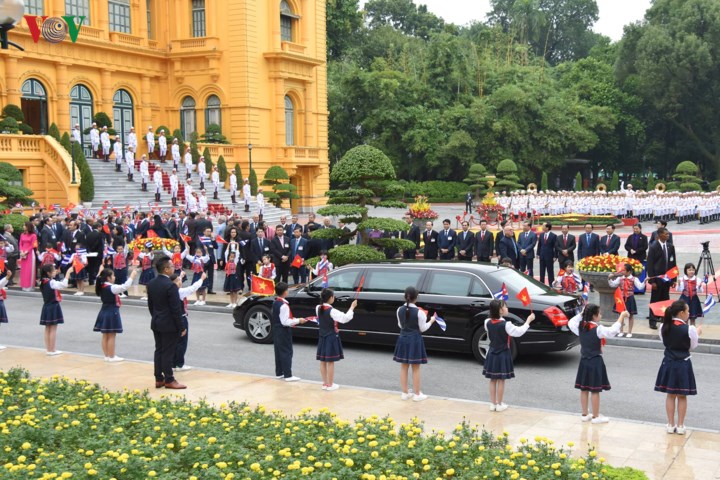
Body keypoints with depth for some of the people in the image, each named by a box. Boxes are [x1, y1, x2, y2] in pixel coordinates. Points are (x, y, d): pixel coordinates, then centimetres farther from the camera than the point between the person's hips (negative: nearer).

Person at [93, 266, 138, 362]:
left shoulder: (101, 286, 2)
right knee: (111, 336, -1)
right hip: (112, 313, -8)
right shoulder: (111, 288, -20)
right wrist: (132, 275, -19)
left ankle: (107, 356, 20)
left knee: (105, 336, 13)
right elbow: (125, 286, -27)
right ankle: (112, 357, 5)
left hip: (105, 312, 8)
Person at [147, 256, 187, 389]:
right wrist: (181, 327, -12)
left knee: (159, 351, 13)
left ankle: (159, 379, 19)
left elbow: (150, 305, 13)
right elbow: (176, 309, -19)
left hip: (156, 323, 8)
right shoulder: (170, 286, -21)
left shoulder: (151, 284, 4)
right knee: (168, 352, 0)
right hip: (169, 325, -8)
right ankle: (169, 380, 7)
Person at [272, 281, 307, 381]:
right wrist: (298, 321, -16)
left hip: (276, 330, 9)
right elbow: (285, 322, -23)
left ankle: (279, 373, 21)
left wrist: (293, 320, 14)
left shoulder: (275, 303, 7)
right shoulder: (283, 305, -21)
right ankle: (288, 375, -2)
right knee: (287, 352, -4)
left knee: (278, 351, 14)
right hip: (283, 331, -9)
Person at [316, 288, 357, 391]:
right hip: (331, 337, -7)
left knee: (323, 361, 11)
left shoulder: (318, 308, 0)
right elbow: (345, 318, -26)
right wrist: (352, 307, -15)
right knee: (330, 362, 0)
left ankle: (325, 383, 19)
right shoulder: (332, 311, -20)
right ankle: (330, 385, 6)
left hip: (322, 337, 7)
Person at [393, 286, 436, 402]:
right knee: (415, 368, 5)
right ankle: (417, 394, 12)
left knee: (404, 367, 12)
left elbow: (400, 325, 8)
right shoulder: (419, 312, -17)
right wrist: (431, 321, 7)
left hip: (403, 338, 4)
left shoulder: (400, 310, -3)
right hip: (415, 339, -4)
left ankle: (405, 393, 19)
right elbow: (423, 328, -8)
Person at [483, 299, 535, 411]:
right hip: (503, 355, -5)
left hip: (492, 353, 5)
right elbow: (519, 332, -13)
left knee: (493, 380, 11)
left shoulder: (488, 322, -4)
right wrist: (528, 321, -4)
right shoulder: (506, 325, -20)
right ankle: (499, 405, 9)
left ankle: (493, 404, 16)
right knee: (501, 380, 3)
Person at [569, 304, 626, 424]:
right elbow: (613, 331, -30)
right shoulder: (598, 329, -19)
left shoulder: (581, 327, -1)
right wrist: (622, 316, -22)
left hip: (584, 361, 7)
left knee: (584, 389, 12)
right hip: (595, 362, -7)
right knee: (595, 390, 1)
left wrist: (582, 313, 17)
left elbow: (571, 323, 18)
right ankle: (595, 416, 8)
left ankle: (585, 414, 22)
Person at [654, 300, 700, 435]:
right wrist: (697, 333, 17)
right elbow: (693, 346, -2)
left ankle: (671, 425, 19)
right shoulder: (689, 329, -16)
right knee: (682, 396, 10)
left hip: (668, 363, 3)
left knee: (670, 395, 13)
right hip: (683, 364, -3)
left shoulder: (664, 327, -5)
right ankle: (680, 426, 17)